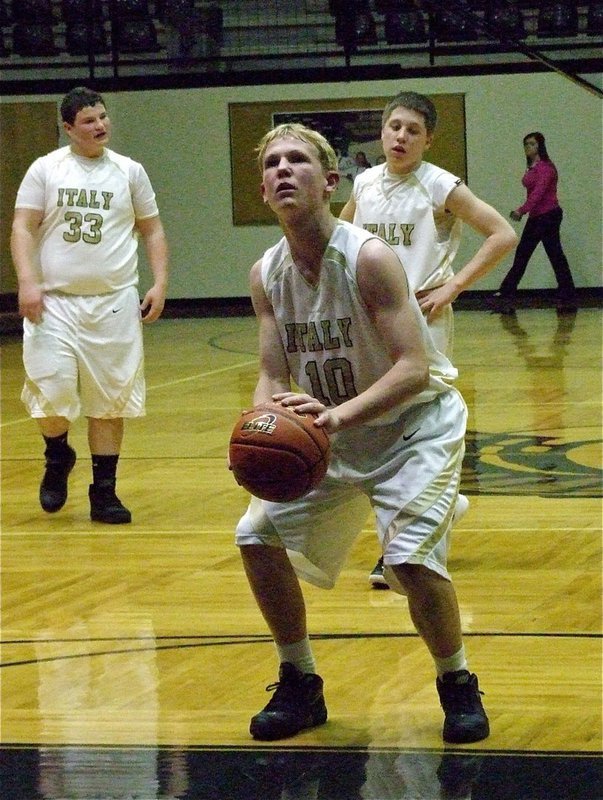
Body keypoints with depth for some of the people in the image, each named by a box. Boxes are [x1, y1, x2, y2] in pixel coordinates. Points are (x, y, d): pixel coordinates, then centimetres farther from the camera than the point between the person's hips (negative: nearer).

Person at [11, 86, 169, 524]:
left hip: (115, 302, 2)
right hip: (55, 301, -2)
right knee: (51, 394, -11)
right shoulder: (46, 169, 1)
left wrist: (160, 283, -1)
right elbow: (23, 228, -2)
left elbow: (153, 230, 11)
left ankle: (104, 492, 13)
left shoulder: (129, 171, 6)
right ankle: (58, 456, 20)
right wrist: (27, 281, -15)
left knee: (110, 401, 3)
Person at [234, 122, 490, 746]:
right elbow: (273, 376, -6)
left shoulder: (369, 257, -25)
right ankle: (300, 686, 18)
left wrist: (342, 414, -45)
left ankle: (458, 685, 1)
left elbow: (414, 368, -31)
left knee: (410, 555, -24)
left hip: (416, 423, -7)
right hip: (336, 432, 7)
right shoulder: (267, 275, -6)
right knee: (259, 535, 1)